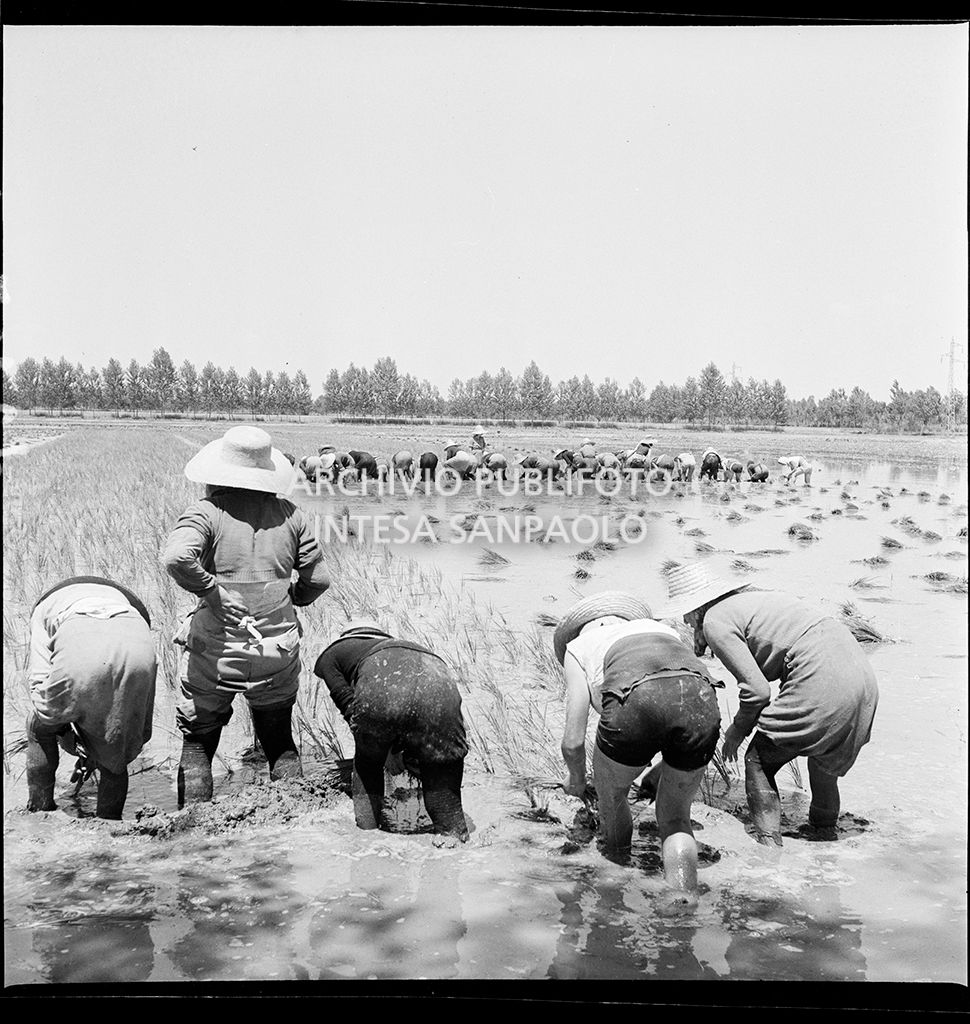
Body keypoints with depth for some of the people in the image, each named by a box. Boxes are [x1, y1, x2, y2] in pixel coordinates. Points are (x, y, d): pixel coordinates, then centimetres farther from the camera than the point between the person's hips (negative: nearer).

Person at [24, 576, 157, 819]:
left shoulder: (45, 606, 38)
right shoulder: (123, 599, 45)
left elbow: (39, 678, 22)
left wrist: (65, 733, 27)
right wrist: (96, 749, 45)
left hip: (81, 649, -3)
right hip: (139, 644, 3)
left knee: (40, 729, 28)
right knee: (114, 752, 26)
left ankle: (39, 811, 32)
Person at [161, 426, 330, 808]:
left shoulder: (207, 512, -8)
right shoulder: (290, 515, 3)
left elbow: (176, 557, -27)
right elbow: (317, 579, 5)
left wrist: (211, 593, -14)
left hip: (215, 650, -3)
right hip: (278, 651, 3)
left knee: (197, 743, 16)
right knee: (279, 740, 22)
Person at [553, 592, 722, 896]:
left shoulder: (578, 646, 29)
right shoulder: (660, 628, 39)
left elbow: (573, 741, 23)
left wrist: (575, 777, 45)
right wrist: (660, 772, 55)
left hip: (637, 701, -3)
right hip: (701, 700, 3)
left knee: (611, 794, 30)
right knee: (675, 818, 26)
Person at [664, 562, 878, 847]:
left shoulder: (715, 620, -3)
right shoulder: (751, 597, 23)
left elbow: (757, 689, -8)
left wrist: (738, 730, 9)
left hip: (822, 678, -9)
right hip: (862, 672, 9)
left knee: (758, 760, 5)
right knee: (822, 749, 33)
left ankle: (769, 843, 1)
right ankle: (826, 828, 48)